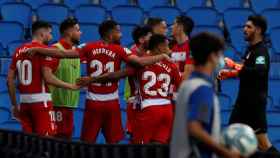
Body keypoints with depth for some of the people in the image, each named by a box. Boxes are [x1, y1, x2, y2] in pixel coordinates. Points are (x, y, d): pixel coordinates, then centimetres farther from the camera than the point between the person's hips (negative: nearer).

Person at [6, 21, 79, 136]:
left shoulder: (19, 51, 12)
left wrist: (14, 104, 17)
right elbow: (48, 78, -17)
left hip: (24, 101, 7)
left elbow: (10, 80, 11)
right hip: (41, 101, -7)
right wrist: (70, 86, -8)